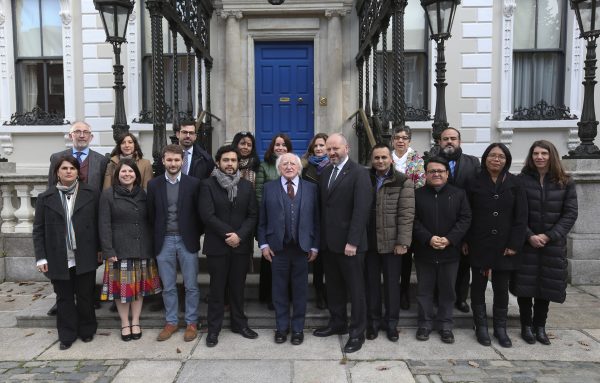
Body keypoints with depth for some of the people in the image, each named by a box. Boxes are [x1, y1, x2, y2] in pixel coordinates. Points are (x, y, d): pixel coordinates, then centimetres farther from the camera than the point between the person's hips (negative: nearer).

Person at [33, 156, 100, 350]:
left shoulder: (91, 194, 1)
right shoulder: (45, 198, 4)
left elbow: (98, 223, 3)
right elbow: (38, 230, 4)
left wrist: (99, 248, 1)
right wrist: (41, 257, -1)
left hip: (85, 257, -1)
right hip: (59, 259, 1)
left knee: (85, 296, 9)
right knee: (64, 298, 11)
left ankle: (87, 330, 27)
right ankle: (67, 334, 24)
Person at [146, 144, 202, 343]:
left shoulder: (193, 183, -4)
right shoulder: (153, 184, 2)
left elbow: (199, 212, 0)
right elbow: (151, 214, 6)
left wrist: (196, 236, 0)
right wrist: (157, 238, 4)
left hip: (187, 241, -1)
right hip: (164, 242, 2)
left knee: (191, 286, 6)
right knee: (168, 287, 12)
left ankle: (191, 323, 21)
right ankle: (171, 322, 26)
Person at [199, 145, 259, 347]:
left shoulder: (246, 185, 7)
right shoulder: (208, 184, -3)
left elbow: (253, 215, 2)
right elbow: (207, 215, -11)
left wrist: (239, 235, -12)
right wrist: (229, 234, -13)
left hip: (241, 245, 3)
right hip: (217, 246, -2)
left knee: (238, 287, 12)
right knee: (217, 289, 6)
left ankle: (239, 323, 26)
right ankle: (213, 328, 18)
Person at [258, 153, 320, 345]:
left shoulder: (311, 188, 3)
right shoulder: (269, 188, 4)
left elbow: (316, 219, 2)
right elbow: (262, 220, 4)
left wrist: (315, 246, -1)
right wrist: (263, 244, -2)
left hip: (302, 247, 0)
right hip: (278, 247, 0)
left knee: (300, 290, 8)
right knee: (279, 289, 10)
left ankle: (298, 328, 24)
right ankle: (281, 327, 26)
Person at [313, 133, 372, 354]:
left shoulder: (359, 173, -10)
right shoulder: (325, 172, 11)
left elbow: (361, 209, -16)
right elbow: (322, 205, 10)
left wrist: (352, 242, -20)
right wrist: (321, 238, 5)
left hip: (349, 242, -6)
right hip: (328, 241, 6)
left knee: (355, 288, 5)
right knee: (333, 286, 17)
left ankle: (357, 332, 17)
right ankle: (337, 323, 33)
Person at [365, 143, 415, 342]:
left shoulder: (403, 181, -4)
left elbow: (406, 214, -9)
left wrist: (402, 242, -14)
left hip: (391, 242, -3)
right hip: (369, 241, 3)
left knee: (392, 283, 8)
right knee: (371, 282, 12)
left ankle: (391, 322, 24)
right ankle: (373, 320, 26)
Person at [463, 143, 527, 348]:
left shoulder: (514, 183, 2)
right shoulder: (474, 183, 1)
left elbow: (521, 216, -1)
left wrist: (514, 244, -7)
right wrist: (465, 241, -4)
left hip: (504, 246, 1)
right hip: (479, 244, 0)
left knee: (501, 287, 8)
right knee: (479, 285, 7)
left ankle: (500, 327, 21)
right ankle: (481, 326, 19)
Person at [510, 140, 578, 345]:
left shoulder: (566, 183, 2)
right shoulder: (521, 180, -2)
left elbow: (570, 214, -3)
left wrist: (548, 236, -12)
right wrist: (529, 236, -15)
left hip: (553, 244, 1)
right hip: (526, 242, -1)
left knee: (547, 284, 8)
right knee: (525, 284, 2)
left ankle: (540, 326, 22)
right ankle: (526, 326, 17)